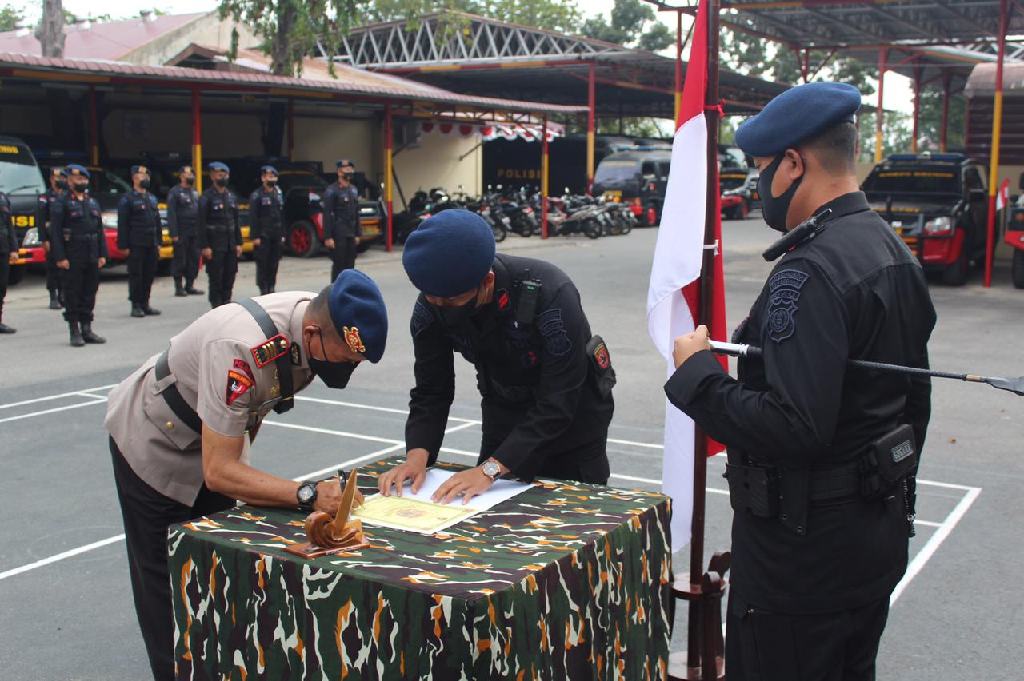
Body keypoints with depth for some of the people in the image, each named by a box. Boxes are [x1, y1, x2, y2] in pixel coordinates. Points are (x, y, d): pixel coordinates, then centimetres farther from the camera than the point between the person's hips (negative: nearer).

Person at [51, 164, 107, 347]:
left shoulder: (93, 202, 15)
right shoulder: (61, 204, -4)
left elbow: (100, 230, 15)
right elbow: (55, 232, -9)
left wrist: (102, 255, 7)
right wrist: (60, 257, -16)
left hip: (92, 257, 6)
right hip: (73, 258, -6)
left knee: (90, 293, 9)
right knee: (73, 295, 0)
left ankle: (87, 330, 17)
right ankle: (75, 333, 5)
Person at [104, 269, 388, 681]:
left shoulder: (321, 325, -20)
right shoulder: (242, 349, -43)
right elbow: (219, 471, -39)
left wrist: (243, 435, 13)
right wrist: (309, 495, -46)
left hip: (214, 438, 7)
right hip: (152, 442, -6)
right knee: (167, 587, 2)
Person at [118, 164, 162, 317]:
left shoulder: (152, 198, 17)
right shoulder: (127, 199, -4)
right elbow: (122, 224, -8)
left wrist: (158, 242, 14)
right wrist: (124, 246, -13)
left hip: (152, 245, 6)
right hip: (136, 245, -6)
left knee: (149, 275, 8)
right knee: (136, 275, -2)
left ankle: (145, 304, 16)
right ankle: (136, 306, 3)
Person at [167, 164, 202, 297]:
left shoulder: (195, 192, 17)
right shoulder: (174, 192, -4)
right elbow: (171, 215, -11)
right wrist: (173, 234, -17)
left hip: (195, 234, 6)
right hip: (181, 234, -6)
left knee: (194, 260, 7)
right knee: (180, 260, -2)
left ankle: (190, 286, 15)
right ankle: (179, 287, 4)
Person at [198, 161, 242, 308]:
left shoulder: (232, 196, 13)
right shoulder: (207, 197, -6)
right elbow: (202, 223, -10)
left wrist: (238, 243, 9)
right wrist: (204, 246, -16)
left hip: (231, 244, 6)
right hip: (215, 245, -6)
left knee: (230, 275, 7)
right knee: (216, 277, -2)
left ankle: (226, 302, 18)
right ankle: (216, 306, 4)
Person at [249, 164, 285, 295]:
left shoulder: (278, 194, 14)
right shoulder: (257, 195, -5)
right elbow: (253, 218, -10)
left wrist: (282, 234, 12)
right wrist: (255, 237, -15)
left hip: (276, 236, 6)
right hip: (263, 236, -6)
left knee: (274, 263, 8)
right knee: (263, 263, -4)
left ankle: (271, 288, 16)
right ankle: (263, 290, 0)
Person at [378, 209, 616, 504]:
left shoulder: (550, 294, -35)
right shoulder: (431, 306, -20)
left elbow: (558, 404, -34)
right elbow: (431, 391, -12)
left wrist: (492, 468, -39)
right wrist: (417, 454, -29)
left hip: (572, 419, -4)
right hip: (504, 419, 4)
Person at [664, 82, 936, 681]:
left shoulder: (811, 274, -24)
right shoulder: (897, 254, 8)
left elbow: (794, 427, -32)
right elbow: (914, 403, 17)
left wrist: (697, 372, -19)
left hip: (807, 547, -10)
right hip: (880, 534, 10)